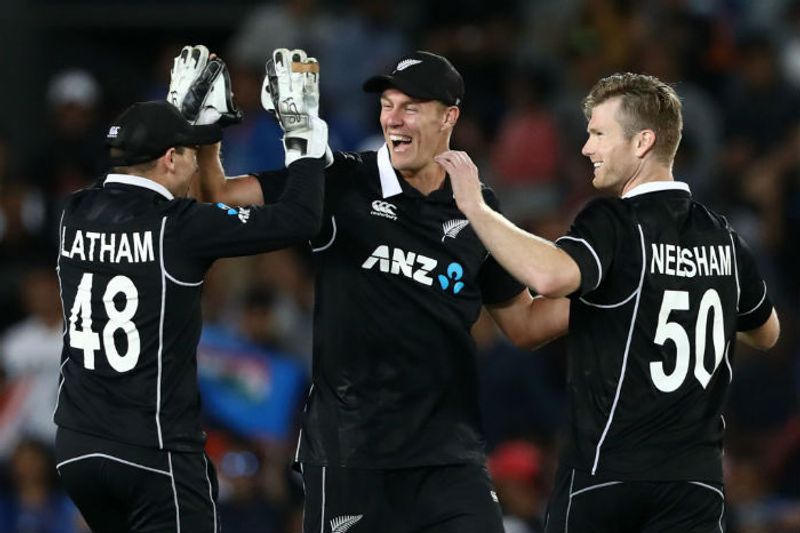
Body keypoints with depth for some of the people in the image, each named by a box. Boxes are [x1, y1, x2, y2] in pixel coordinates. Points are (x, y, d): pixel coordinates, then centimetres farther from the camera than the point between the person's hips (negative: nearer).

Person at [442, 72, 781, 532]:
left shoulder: (613, 223, -11)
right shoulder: (722, 237, 8)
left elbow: (551, 276, -33)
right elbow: (767, 333, 24)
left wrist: (476, 207, -22)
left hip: (605, 473, -5)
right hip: (696, 484, 5)